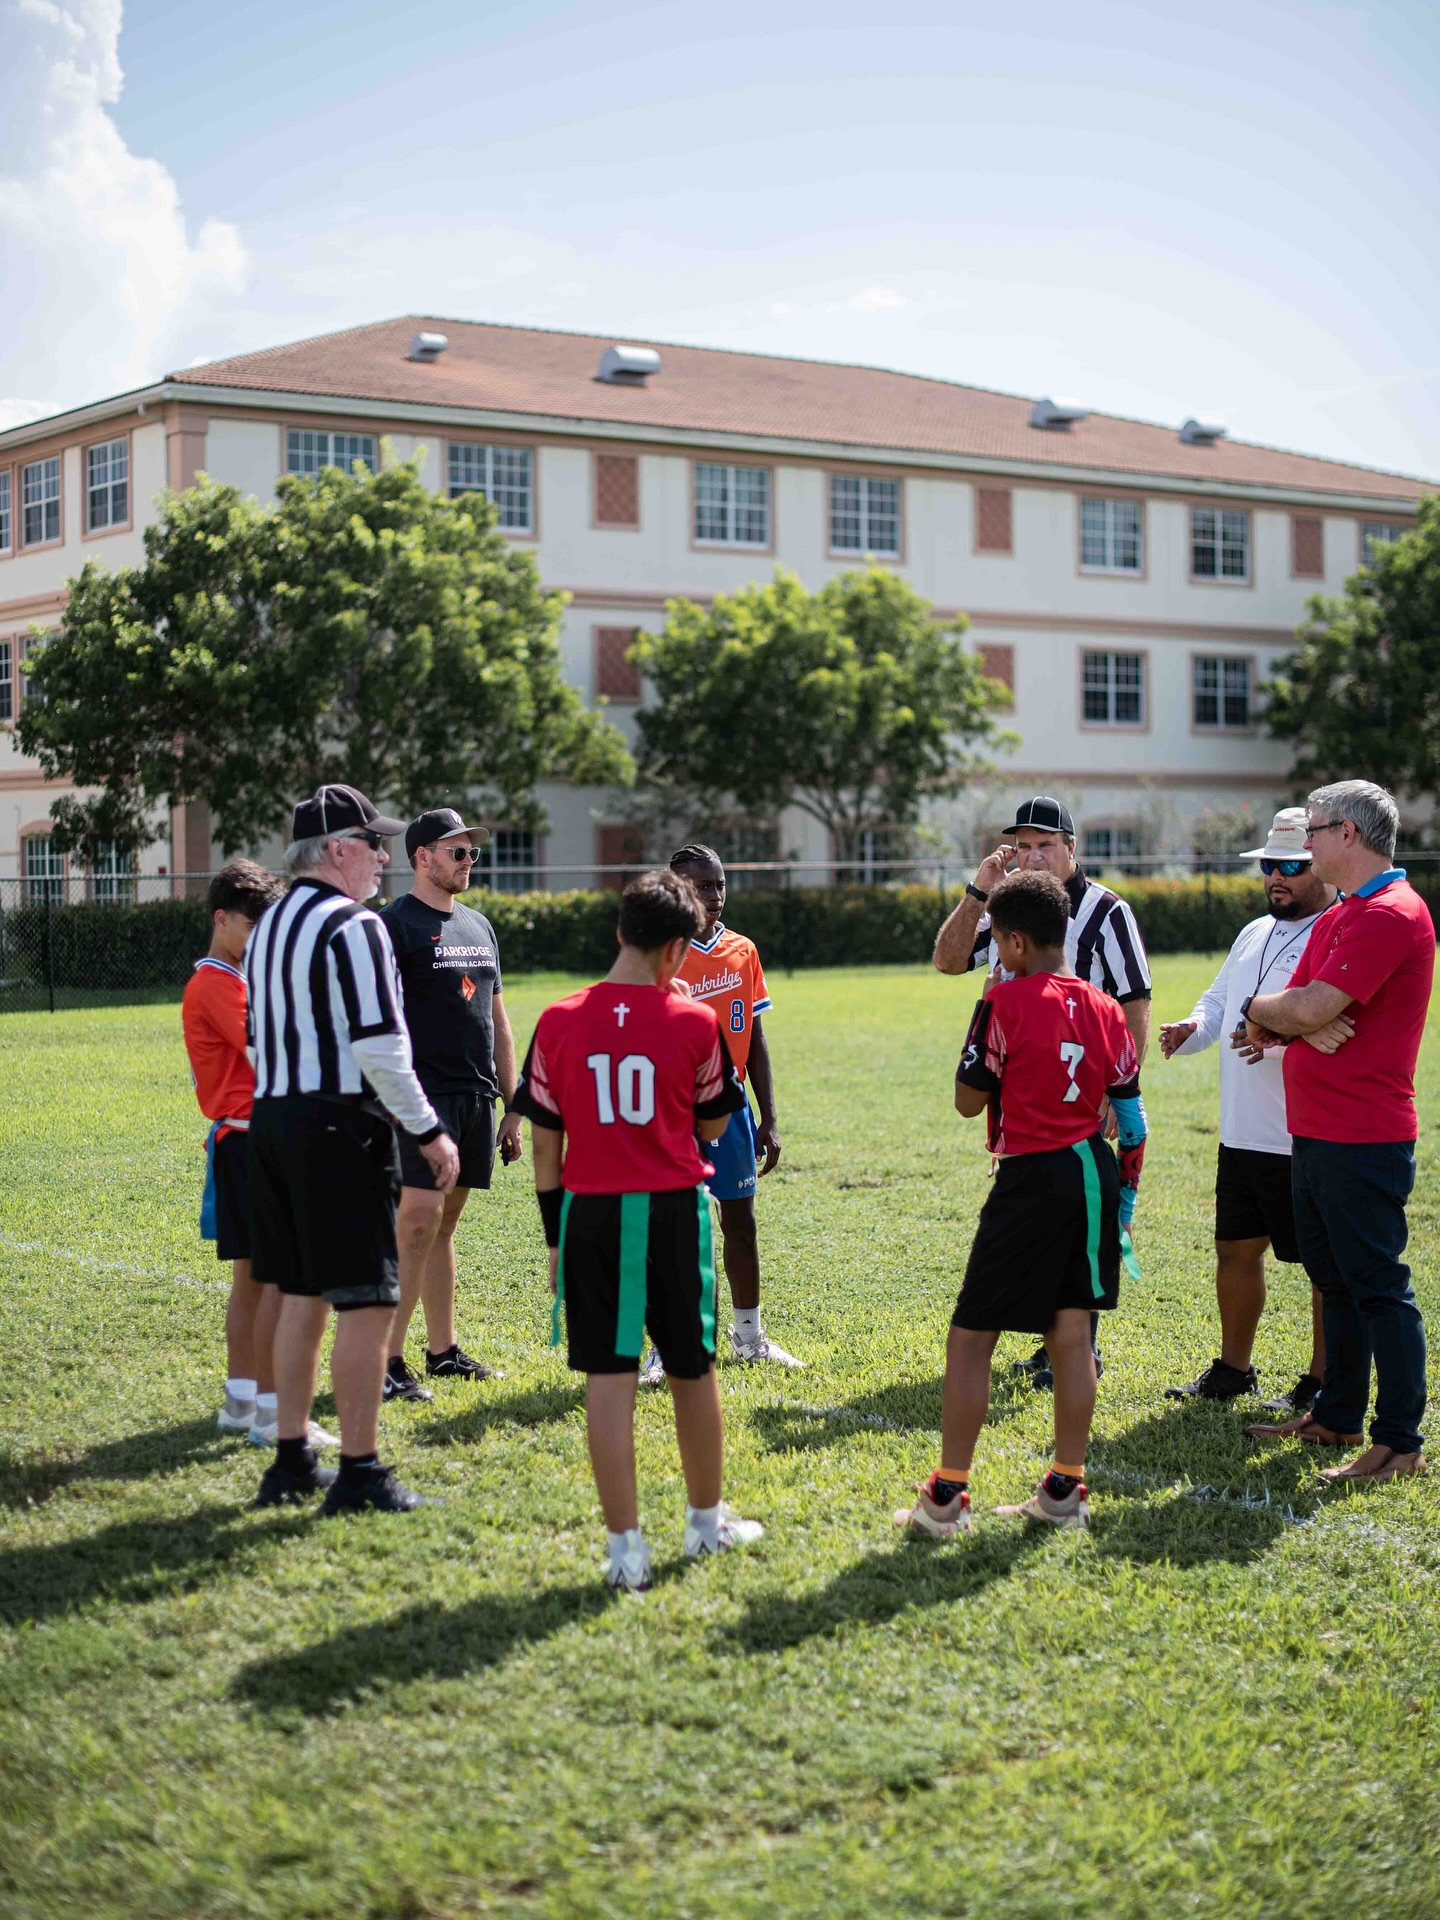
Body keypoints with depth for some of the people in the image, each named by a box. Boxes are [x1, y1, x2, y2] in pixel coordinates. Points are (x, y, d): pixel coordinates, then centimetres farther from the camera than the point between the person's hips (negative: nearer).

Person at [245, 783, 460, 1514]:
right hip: (340, 1126, -9)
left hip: (272, 1119, 9)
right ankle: (358, 1474, -2)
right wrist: (430, 1132, -11)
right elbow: (380, 1047, -18)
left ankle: (292, 1461, 20)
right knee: (365, 1302, -4)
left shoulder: (267, 928, 16)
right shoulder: (354, 926, -12)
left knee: (300, 1294, 15)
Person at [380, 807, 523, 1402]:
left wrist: (512, 1106, 19)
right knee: (417, 1223, -13)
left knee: (445, 1223, 13)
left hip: (475, 1097, 7)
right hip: (424, 1096, -7)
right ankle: (387, 1363, -10)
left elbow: (498, 1023, 21)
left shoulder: (479, 926, 18)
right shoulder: (395, 924, -6)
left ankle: (443, 1351, 18)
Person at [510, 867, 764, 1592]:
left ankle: (626, 1546, 3)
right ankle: (707, 1520, 31)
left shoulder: (559, 1023, -3)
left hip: (590, 1213, 0)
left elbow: (544, 1143, 1)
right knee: (692, 1371, 16)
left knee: (608, 1379, 3)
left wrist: (556, 1238, 11)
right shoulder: (696, 1023, -7)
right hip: (675, 1210, 0)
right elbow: (713, 1126, 7)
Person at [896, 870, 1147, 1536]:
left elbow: (968, 1100, -5)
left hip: (1031, 1180, -6)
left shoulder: (1006, 1002, -12)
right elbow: (1131, 1116, 9)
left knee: (970, 1337, 1)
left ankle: (946, 1498, 2)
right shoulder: (1105, 1009, 5)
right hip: (1095, 1174, 6)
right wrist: (1125, 1195, 19)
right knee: (1072, 1333, 12)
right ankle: (1064, 1490, 16)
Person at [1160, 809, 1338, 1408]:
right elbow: (1219, 1000, 24)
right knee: (1236, 1248, 17)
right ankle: (1233, 1369, 30)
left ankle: (1324, 1382, 15)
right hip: (1242, 1133, 9)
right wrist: (1191, 1029, 3)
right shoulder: (1255, 934, 16)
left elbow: (1339, 1026, -23)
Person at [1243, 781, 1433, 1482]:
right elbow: (1305, 1011, 13)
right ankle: (1337, 1417, 27)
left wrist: (1261, 1009, -3)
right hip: (1316, 1130, 10)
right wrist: (1281, 1024, -11)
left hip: (1363, 1139, -10)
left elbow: (1312, 1009, -23)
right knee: (1334, 1279, 17)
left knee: (1377, 1285, -6)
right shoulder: (1341, 916, 17)